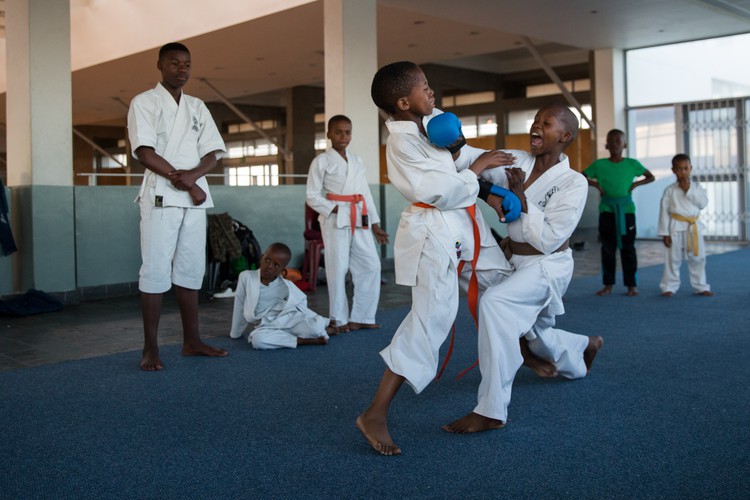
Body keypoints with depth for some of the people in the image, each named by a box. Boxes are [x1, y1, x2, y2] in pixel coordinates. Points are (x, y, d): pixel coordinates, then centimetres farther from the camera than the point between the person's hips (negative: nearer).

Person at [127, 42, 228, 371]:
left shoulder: (197, 107, 17)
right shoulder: (145, 102, 3)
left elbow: (213, 152, 8)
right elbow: (144, 152, -9)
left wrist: (192, 175, -12)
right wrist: (181, 180, -14)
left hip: (195, 196, 5)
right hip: (160, 195, -5)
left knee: (191, 270, 7)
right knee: (156, 270, -6)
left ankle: (191, 341, 13)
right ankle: (150, 349, -2)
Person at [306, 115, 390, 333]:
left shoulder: (357, 161, 16)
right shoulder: (321, 161, -1)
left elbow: (366, 193, 17)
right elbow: (312, 196, -3)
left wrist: (375, 224, 13)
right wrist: (335, 209, -14)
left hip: (359, 220, 6)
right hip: (335, 220, -5)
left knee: (371, 265, 2)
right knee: (338, 268, -2)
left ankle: (360, 317, 12)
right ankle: (339, 319, 11)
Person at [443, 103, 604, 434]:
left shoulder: (573, 183, -16)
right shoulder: (517, 162, -2)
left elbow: (549, 240, -21)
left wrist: (521, 198, -24)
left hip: (549, 265, -7)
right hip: (519, 263, 7)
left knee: (494, 303, -33)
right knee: (537, 335, 25)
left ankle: (491, 411, -29)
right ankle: (586, 347, 62)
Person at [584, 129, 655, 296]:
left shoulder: (632, 164, 1)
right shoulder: (599, 164, 0)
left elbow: (651, 177, 10)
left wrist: (635, 184, -5)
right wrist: (595, 184, -6)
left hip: (626, 210, -1)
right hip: (607, 211, 1)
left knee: (628, 248, 4)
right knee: (607, 248, 6)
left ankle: (632, 284, 11)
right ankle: (608, 284, 15)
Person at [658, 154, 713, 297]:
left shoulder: (696, 187, 6)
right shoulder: (670, 190, -2)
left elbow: (703, 203, -7)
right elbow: (664, 211, -2)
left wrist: (689, 190, -13)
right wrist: (665, 233, -6)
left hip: (694, 227, 3)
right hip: (677, 227, -3)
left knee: (698, 258, 8)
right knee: (673, 259, 2)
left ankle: (700, 286, 20)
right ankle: (669, 287, 12)